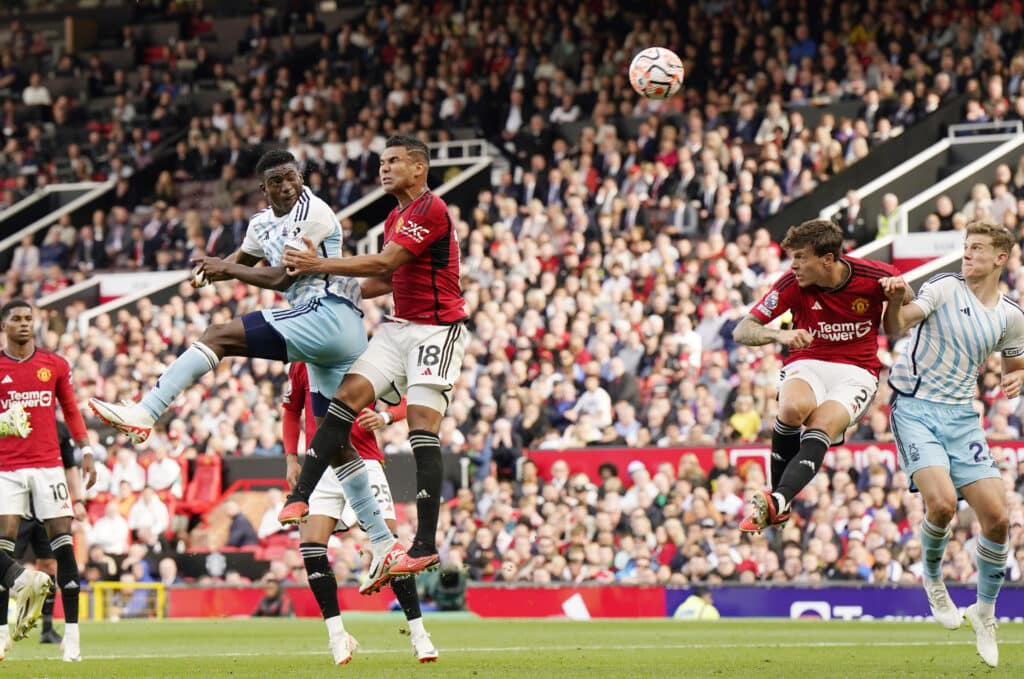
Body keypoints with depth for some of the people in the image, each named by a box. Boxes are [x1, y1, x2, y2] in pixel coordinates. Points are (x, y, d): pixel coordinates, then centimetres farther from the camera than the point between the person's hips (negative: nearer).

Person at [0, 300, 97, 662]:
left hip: (48, 465, 1)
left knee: (63, 542, -4)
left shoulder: (55, 365, 8)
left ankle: (72, 632, -2)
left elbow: (71, 411, 14)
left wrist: (86, 452, 6)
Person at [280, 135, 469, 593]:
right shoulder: (394, 219, 17)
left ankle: (426, 545, -17)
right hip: (399, 327, 9)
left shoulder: (430, 210, -14)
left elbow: (383, 263, -20)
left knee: (423, 428, -16)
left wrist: (321, 265, -16)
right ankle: (300, 498, -10)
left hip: (437, 328, -9)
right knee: (347, 397, -8)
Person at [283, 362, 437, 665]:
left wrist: (384, 417, -17)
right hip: (321, 467, 2)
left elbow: (402, 402, 5)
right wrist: (291, 458, 10)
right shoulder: (302, 364, 6)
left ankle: (418, 633, 0)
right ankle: (336, 634, -5)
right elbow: (291, 411, 20)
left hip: (364, 462, -2)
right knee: (310, 545, -14)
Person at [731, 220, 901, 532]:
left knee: (820, 429, -31)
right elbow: (741, 331, -9)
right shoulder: (793, 283, -9)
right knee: (792, 408, -34)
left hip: (856, 372, -1)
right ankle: (777, 501, -21)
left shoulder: (876, 277, -10)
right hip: (807, 364, 1)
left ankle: (776, 501, -46)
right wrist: (780, 335, -29)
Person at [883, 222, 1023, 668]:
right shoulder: (945, 289, -5)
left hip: (962, 417, 4)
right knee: (942, 503, -24)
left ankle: (985, 610, 16)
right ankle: (932, 580, 7)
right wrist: (895, 300, -36)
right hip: (916, 408, -4)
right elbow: (899, 326, -14)